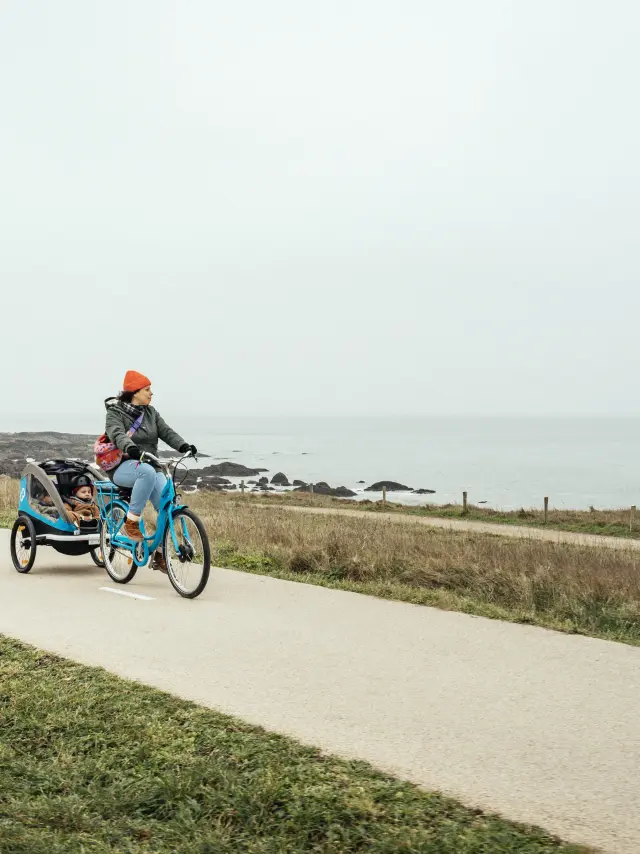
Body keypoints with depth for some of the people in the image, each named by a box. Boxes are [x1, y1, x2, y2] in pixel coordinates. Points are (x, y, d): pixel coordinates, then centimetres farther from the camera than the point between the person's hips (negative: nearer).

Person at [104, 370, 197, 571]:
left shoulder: (151, 412, 14)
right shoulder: (115, 412, -2)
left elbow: (166, 432, 0)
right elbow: (117, 434, -22)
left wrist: (183, 446, -21)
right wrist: (130, 448, -45)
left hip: (149, 466, 5)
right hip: (124, 467, -5)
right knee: (147, 471, -41)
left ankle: (159, 554, -5)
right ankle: (131, 523, -28)